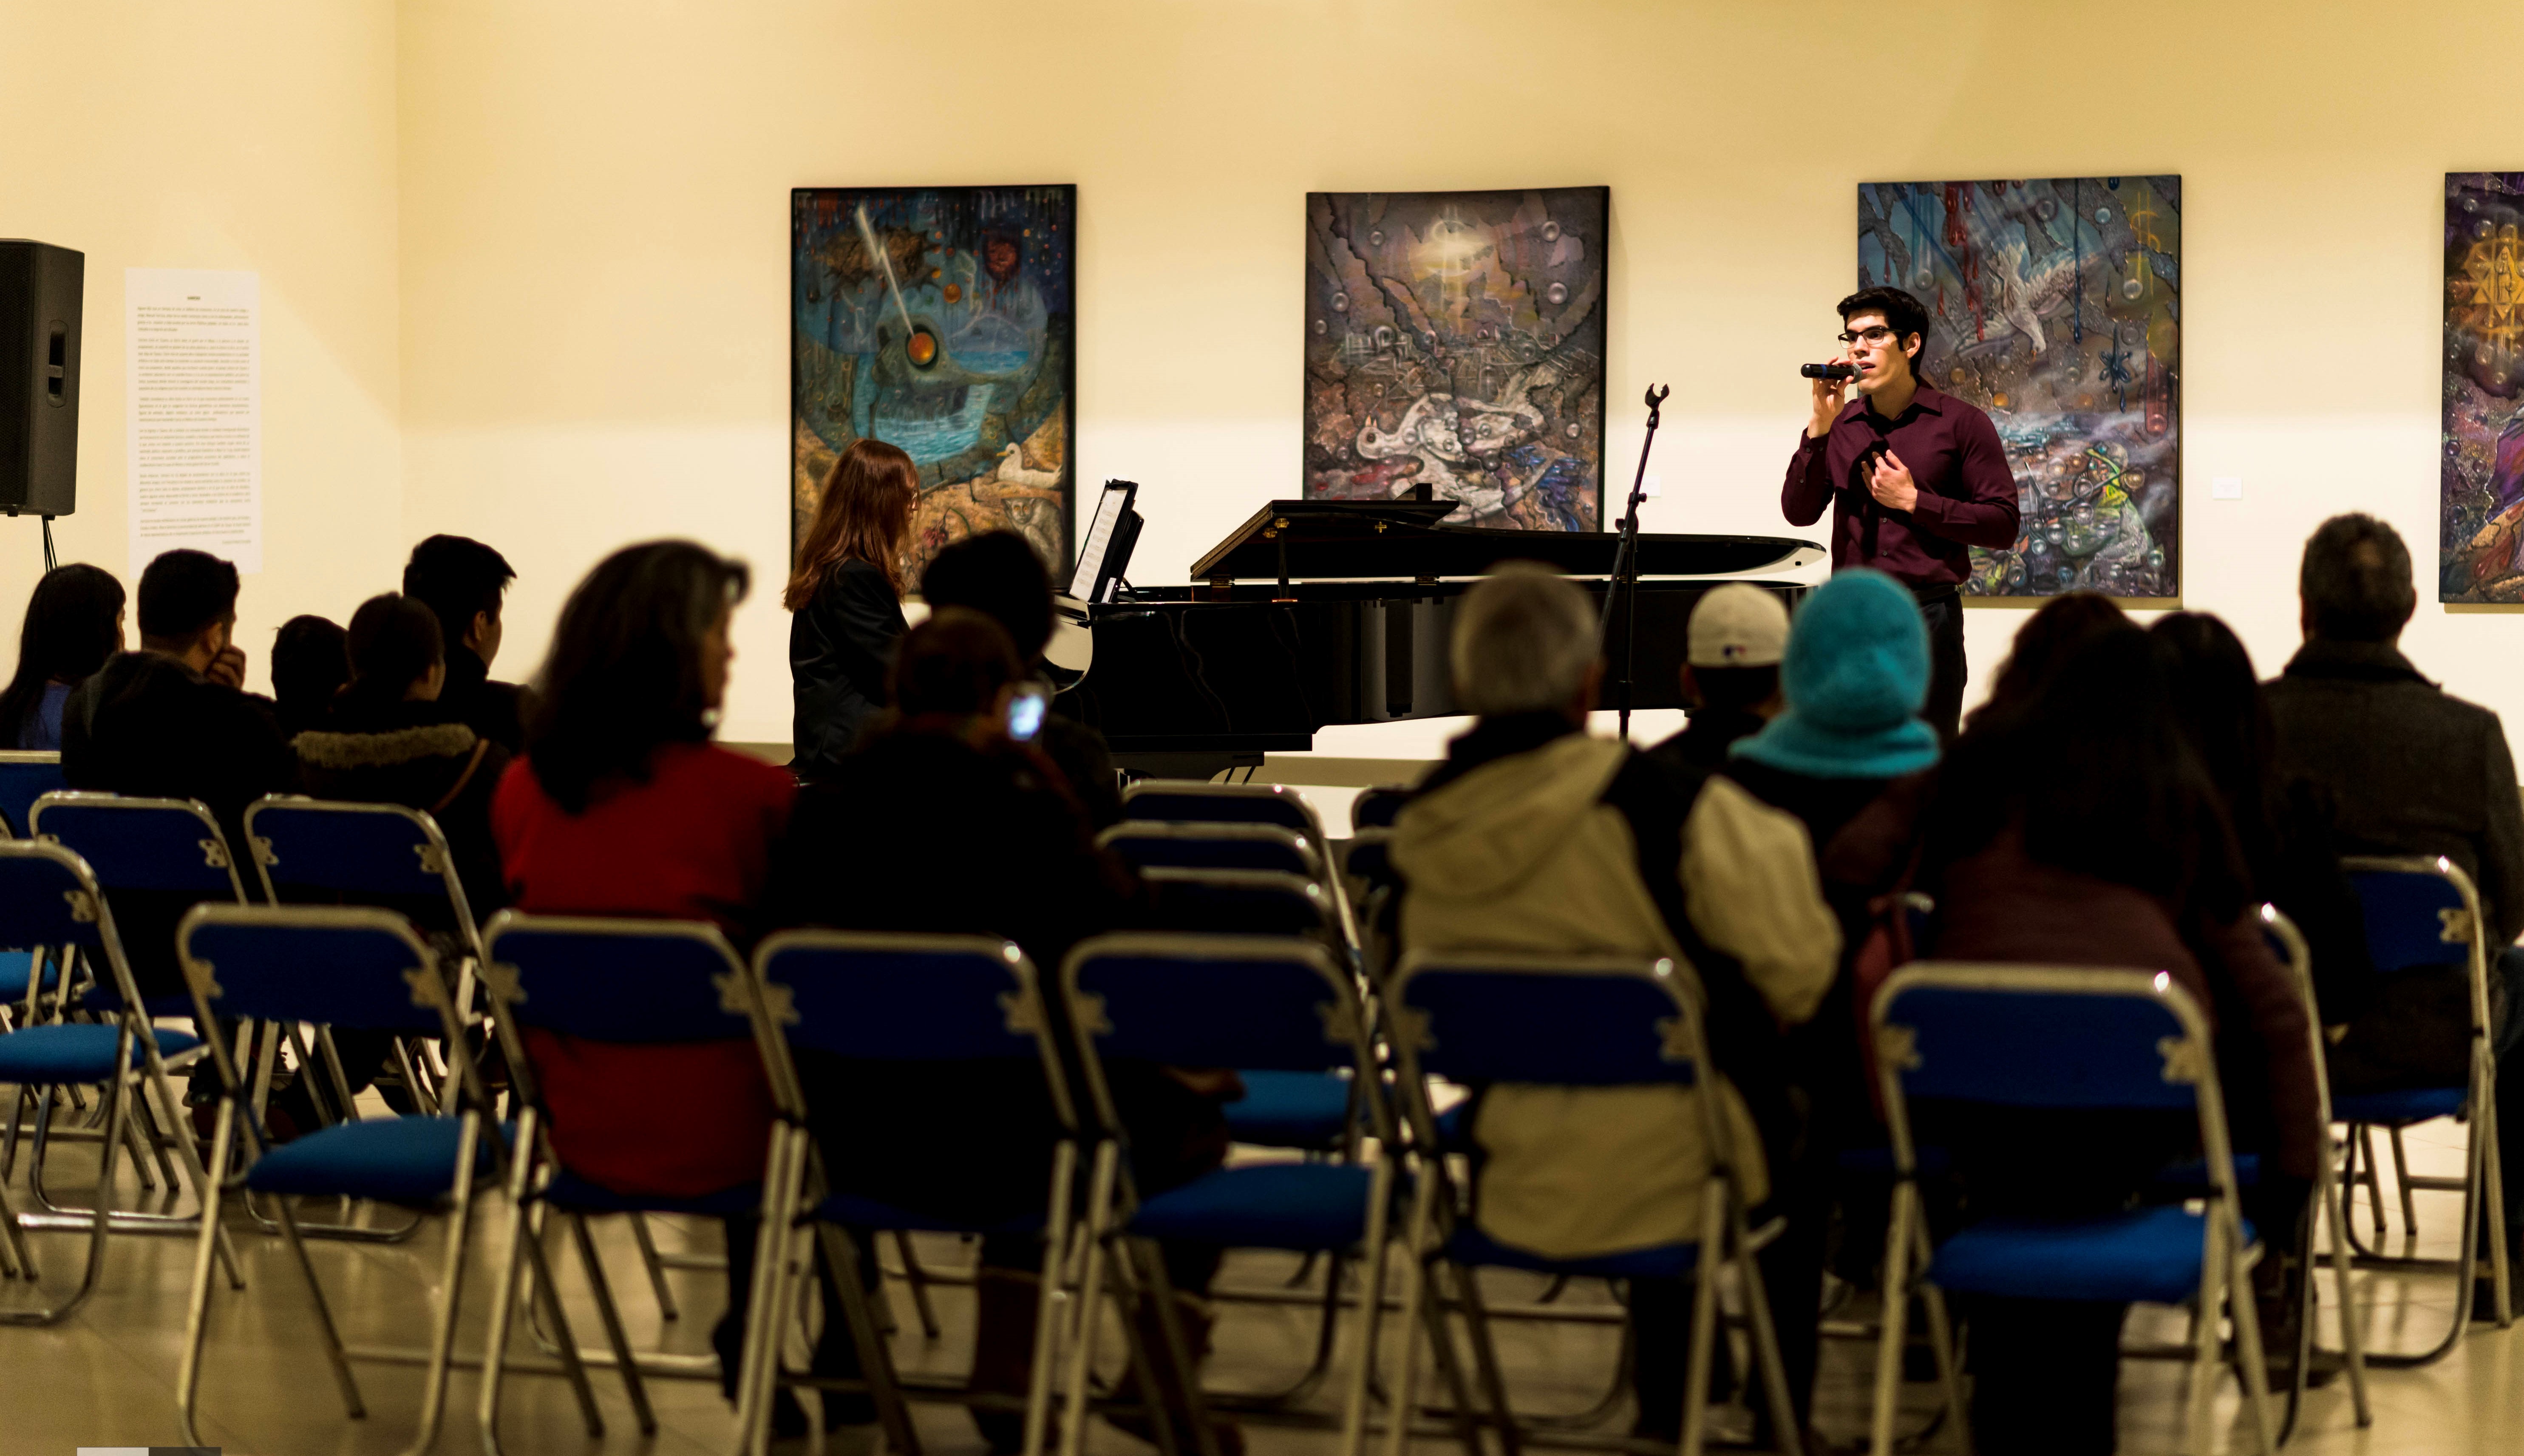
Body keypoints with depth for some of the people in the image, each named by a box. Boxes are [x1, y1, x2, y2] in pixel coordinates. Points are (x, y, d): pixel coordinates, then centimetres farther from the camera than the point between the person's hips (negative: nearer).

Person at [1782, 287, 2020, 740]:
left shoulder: (1961, 423, 1)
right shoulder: (1840, 425, 10)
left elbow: (2004, 525, -4)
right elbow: (1798, 512, 0)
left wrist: (1914, 502, -10)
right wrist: (1820, 427, -10)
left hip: (1928, 614, -3)